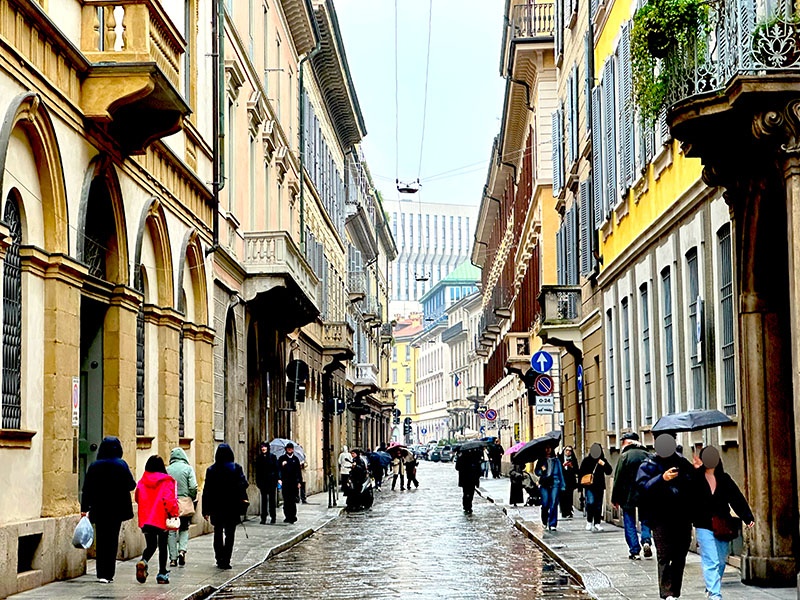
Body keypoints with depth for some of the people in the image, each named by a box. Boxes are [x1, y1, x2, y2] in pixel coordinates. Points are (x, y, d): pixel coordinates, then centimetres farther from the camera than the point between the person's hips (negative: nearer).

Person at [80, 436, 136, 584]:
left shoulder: (94, 466, 0)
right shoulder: (121, 465, -6)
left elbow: (86, 489, 0)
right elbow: (131, 485, -3)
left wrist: (84, 508, 6)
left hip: (99, 509, 2)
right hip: (117, 509, -2)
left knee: (101, 540, 11)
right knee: (112, 540, 3)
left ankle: (101, 574, 8)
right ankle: (108, 574, -1)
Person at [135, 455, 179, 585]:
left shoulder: (142, 482, 4)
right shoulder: (167, 481, -7)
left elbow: (138, 499, 14)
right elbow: (169, 499, -16)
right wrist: (173, 513, -7)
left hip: (146, 519, 3)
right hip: (162, 520, -3)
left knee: (151, 545, 13)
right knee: (162, 546, 9)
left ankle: (143, 561, -18)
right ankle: (162, 574, 9)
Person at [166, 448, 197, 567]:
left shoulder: (167, 470, 2)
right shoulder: (188, 468, -3)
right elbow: (193, 487, -9)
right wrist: (193, 499, 7)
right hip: (185, 504, -1)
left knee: (171, 531, 7)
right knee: (184, 529, 14)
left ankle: (173, 558, 5)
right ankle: (182, 550, -8)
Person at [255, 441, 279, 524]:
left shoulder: (272, 457, 1)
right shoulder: (259, 458, 7)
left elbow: (276, 469, 0)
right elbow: (257, 471, 9)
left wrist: (276, 480, -8)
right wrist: (257, 481, 4)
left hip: (271, 481, -2)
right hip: (262, 480, 2)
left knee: (272, 499, 1)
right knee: (264, 499, 4)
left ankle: (272, 518, 7)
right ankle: (263, 518, 7)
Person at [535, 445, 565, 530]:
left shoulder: (556, 460, 13)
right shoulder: (541, 460, 13)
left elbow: (560, 473, 13)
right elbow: (536, 471, 9)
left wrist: (562, 486, 8)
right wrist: (541, 470, -13)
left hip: (554, 484, 0)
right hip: (544, 485, 0)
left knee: (553, 504, -11)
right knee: (545, 504, -3)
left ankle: (552, 524, -10)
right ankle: (545, 522, 19)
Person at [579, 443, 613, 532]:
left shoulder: (603, 460, 10)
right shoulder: (586, 460, 4)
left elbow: (608, 472, 6)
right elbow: (581, 473, 6)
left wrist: (604, 464, -11)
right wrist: (582, 484, -3)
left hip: (600, 486, 3)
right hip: (589, 486, -3)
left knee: (598, 504, 4)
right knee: (590, 502, -16)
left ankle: (597, 523, 12)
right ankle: (589, 522, -4)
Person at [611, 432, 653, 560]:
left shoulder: (624, 456, -8)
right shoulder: (647, 455, 3)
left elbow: (618, 479, -8)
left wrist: (615, 499, -1)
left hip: (629, 496, -3)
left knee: (630, 523, 5)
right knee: (645, 519, 17)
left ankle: (634, 550, 2)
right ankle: (646, 541, -5)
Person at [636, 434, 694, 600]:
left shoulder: (682, 463, 13)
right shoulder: (648, 466, 3)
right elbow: (643, 487, -13)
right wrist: (662, 478, -26)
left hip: (683, 518, 4)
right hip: (660, 519, -4)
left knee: (680, 557, 7)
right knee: (664, 556, -10)